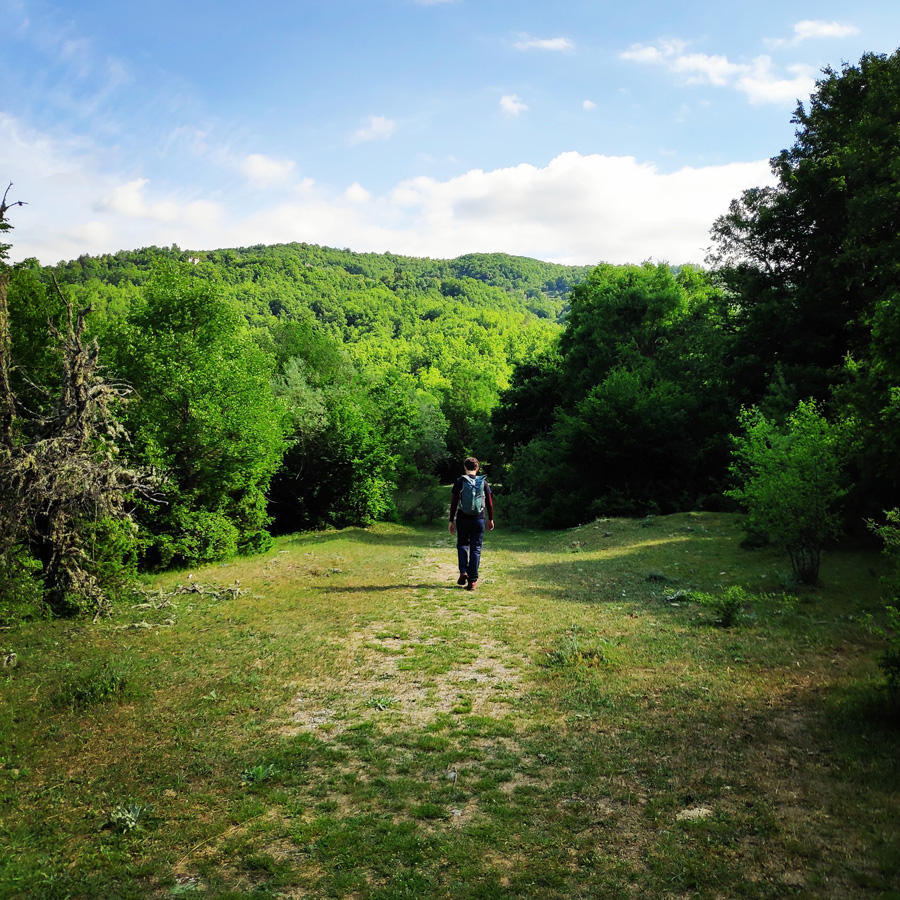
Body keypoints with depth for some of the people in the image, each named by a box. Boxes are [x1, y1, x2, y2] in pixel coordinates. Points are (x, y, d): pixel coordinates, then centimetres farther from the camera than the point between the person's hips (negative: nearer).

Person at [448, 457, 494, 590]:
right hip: (479, 519, 1)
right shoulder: (483, 482, 3)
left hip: (462, 519, -1)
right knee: (476, 549, 5)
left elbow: (453, 503, -3)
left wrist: (451, 521, 3)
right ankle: (472, 580, 2)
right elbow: (489, 503, 6)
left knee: (462, 544, 18)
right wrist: (490, 519, 17)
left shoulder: (459, 481, -2)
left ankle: (463, 572, 1)